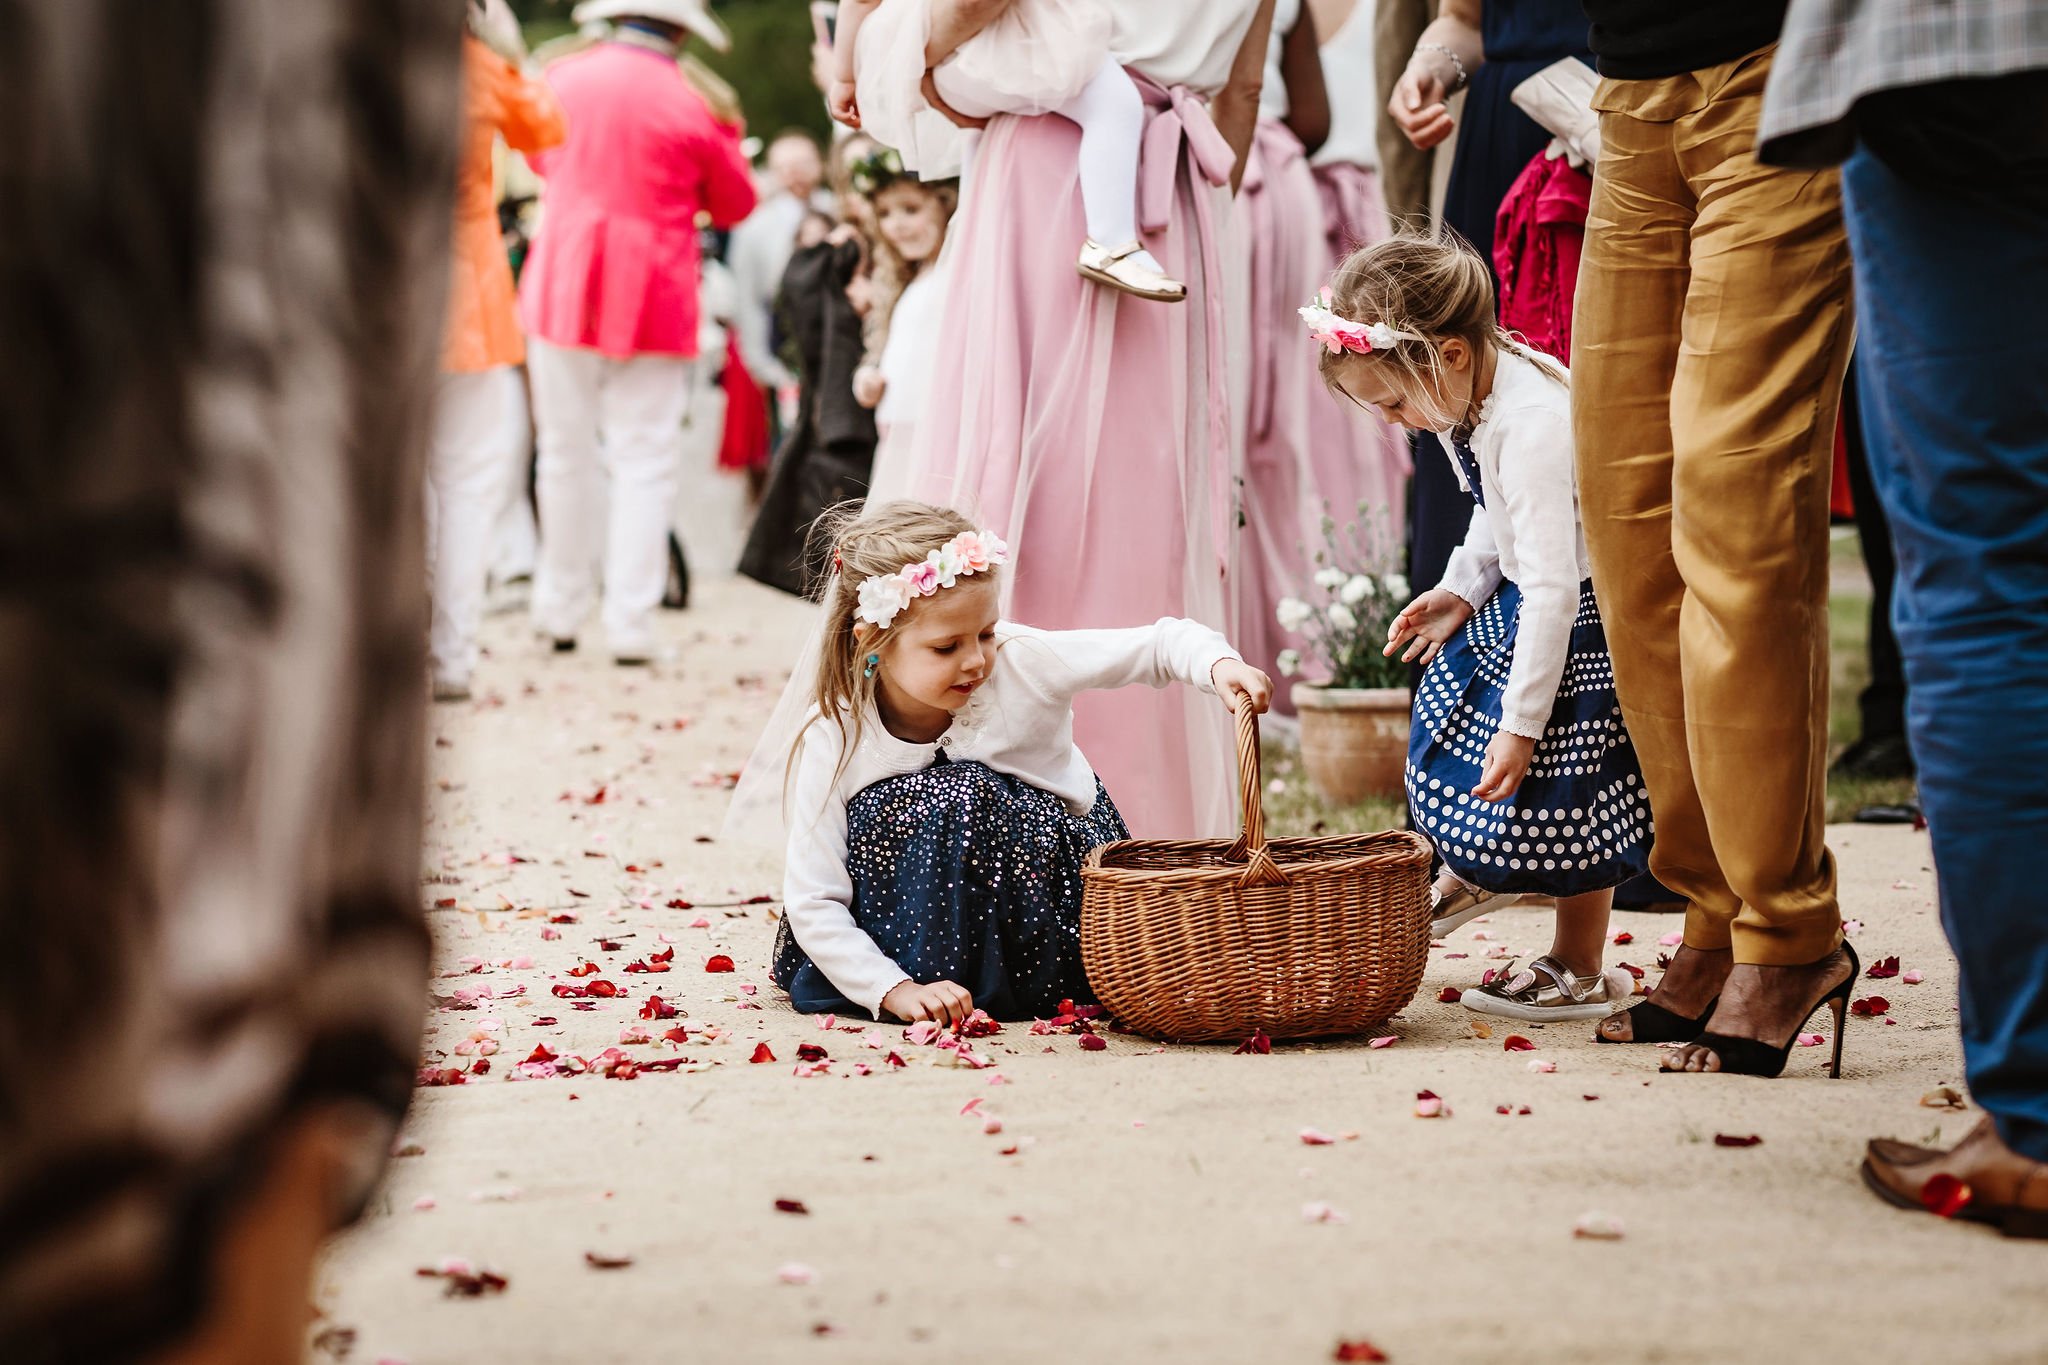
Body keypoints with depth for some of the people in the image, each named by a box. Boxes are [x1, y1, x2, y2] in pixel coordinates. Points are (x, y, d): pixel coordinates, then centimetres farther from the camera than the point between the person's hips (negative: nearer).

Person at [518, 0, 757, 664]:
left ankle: (561, 613, 23)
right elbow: (734, 206, 3)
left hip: (563, 289, 3)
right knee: (644, 460, 1)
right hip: (652, 302, -3)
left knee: (567, 453, 13)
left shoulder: (565, 75, 1)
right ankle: (629, 625, -3)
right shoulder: (696, 105, -9)